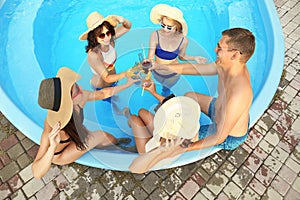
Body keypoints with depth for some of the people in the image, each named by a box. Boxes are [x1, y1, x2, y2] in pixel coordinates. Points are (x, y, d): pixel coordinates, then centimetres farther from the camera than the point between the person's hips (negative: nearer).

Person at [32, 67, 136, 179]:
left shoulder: (79, 99, -30)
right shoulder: (52, 127, -44)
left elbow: (103, 94, -12)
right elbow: (37, 173, -42)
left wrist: (127, 84, -8)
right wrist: (52, 146, -59)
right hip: (59, 154, -5)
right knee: (102, 136, -10)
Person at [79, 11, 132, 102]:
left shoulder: (110, 39, -20)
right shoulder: (93, 55, -36)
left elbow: (128, 27, -8)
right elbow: (107, 78, -36)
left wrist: (122, 20, -31)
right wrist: (125, 74, -52)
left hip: (113, 80, 5)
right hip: (101, 88, -5)